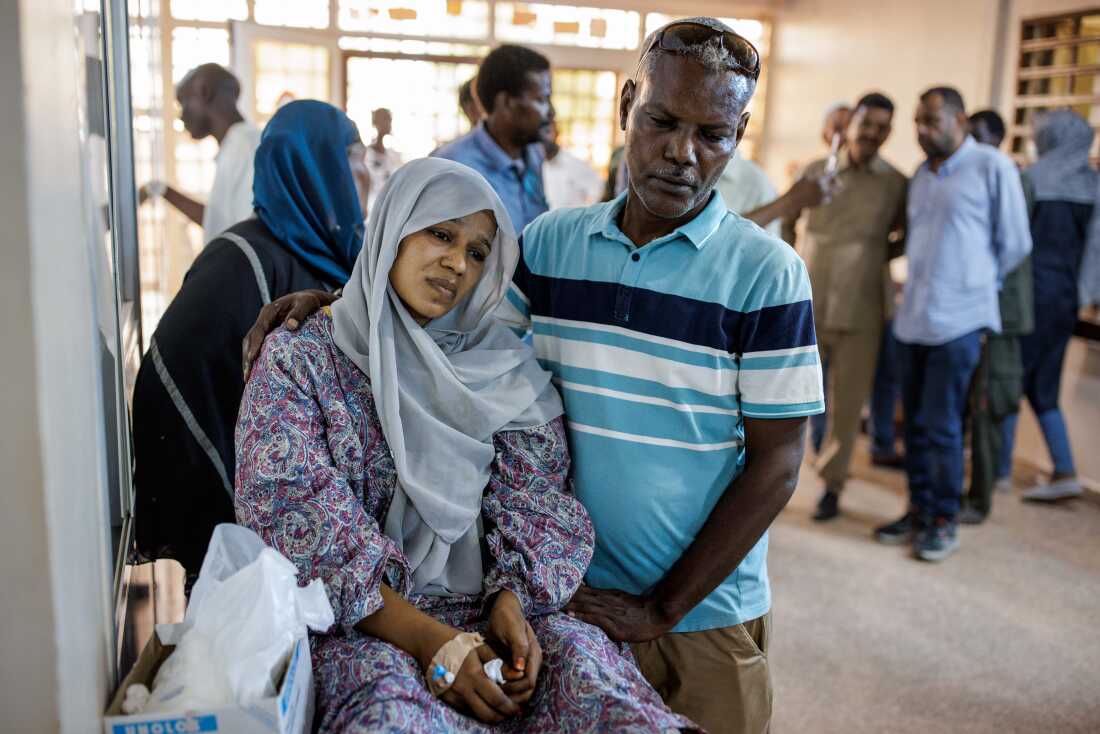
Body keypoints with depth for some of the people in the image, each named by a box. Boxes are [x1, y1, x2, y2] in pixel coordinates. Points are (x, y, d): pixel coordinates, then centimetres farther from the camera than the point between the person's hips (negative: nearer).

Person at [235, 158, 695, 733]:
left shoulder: (502, 369, 9)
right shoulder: (299, 359, 0)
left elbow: (535, 501, 3)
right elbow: (295, 516, -10)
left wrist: (511, 601, -18)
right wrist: (430, 641, -18)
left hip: (482, 607, 3)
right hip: (352, 623, -2)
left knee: (578, 654, -27)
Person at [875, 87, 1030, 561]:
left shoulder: (992, 168, -5)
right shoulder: (920, 175, 12)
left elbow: (1015, 244, -1)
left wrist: (980, 285, 8)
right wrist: (920, 287, 14)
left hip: (957, 321, -6)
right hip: (912, 318, 6)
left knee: (941, 427, -2)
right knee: (915, 423, 11)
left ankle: (943, 522, 13)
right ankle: (919, 511, 24)